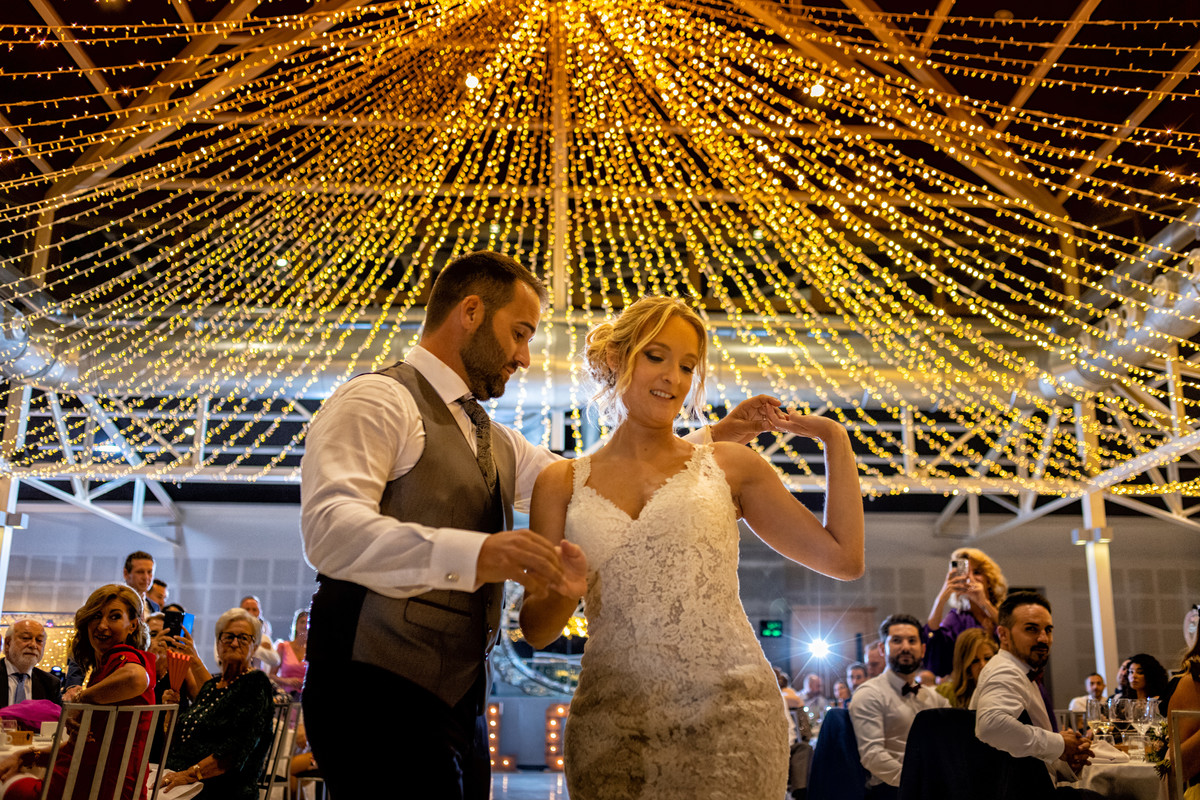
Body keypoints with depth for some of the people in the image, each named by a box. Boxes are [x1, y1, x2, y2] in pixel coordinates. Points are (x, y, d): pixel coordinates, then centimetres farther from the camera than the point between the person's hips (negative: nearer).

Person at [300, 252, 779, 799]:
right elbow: (331, 528, -22)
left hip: (459, 700, 8)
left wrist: (714, 440, 19)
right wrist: (472, 554, -35)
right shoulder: (380, 400, -7)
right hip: (382, 693, -8)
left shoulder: (496, 444, 22)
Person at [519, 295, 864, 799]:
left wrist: (834, 438, 9)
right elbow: (536, 631, 8)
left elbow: (844, 559, 8)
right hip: (612, 726, 1)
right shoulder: (562, 483, 9)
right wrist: (565, 590, -13)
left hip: (728, 715, -1)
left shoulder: (728, 467, 7)